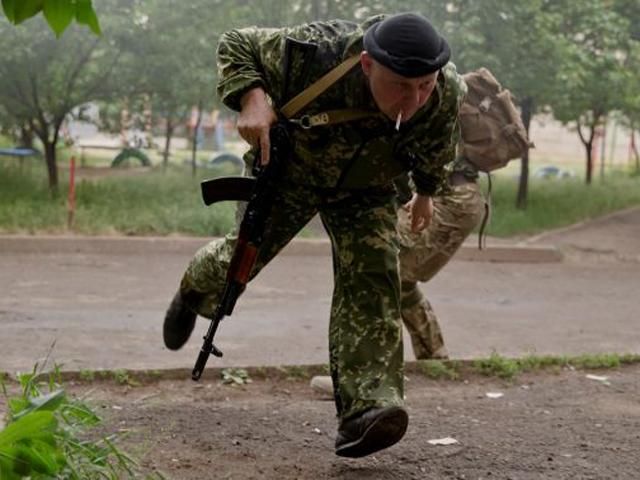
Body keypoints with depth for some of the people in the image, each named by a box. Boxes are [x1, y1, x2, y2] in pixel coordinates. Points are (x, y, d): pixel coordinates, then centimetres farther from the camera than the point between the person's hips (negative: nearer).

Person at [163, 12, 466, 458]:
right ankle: (195, 289, 49)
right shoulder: (315, 54, -40)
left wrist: (426, 192, 15)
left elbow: (437, 150, -2)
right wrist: (251, 98, -41)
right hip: (289, 170, -1)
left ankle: (366, 408, -24)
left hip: (365, 188, 1)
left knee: (370, 278, -18)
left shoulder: (446, 93, -28)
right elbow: (236, 46, -22)